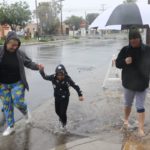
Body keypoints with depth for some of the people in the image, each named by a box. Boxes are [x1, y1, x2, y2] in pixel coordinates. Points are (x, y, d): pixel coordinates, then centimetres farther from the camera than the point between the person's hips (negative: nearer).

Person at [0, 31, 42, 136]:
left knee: (18, 102, -7)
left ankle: (26, 112, 30)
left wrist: (37, 66, -17)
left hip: (17, 83, -1)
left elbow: (29, 63, 2)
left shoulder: (20, 54, -9)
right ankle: (10, 126, 27)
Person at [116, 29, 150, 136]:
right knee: (128, 104, 20)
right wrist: (124, 61, -23)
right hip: (128, 83, 2)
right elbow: (117, 63, -3)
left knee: (140, 107, 2)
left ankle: (141, 129, 9)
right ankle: (126, 120, 45)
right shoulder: (125, 50, -7)